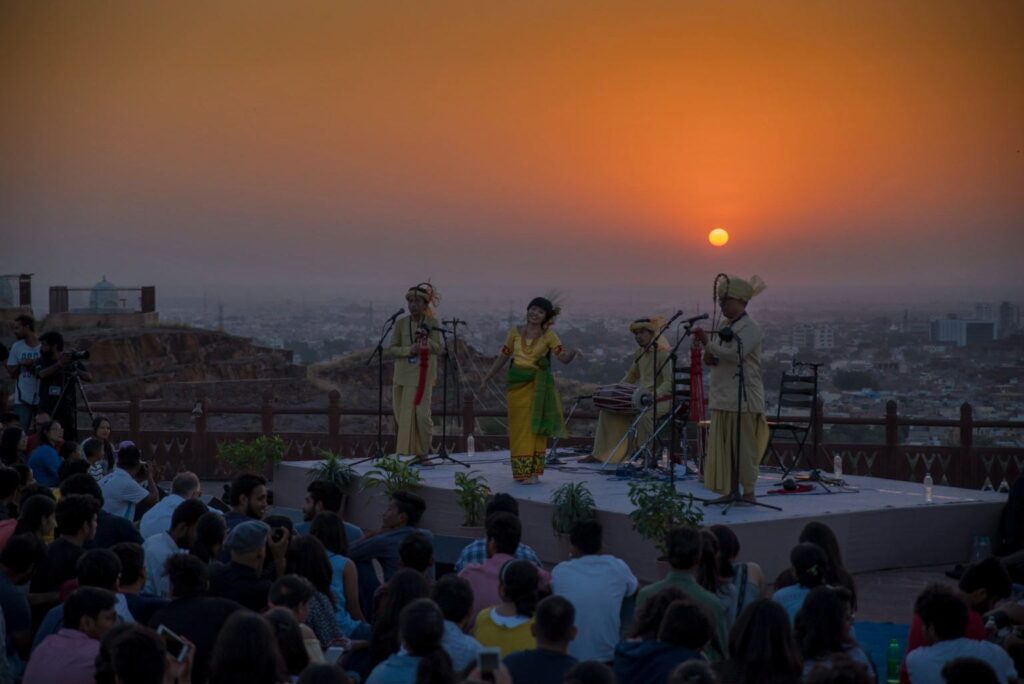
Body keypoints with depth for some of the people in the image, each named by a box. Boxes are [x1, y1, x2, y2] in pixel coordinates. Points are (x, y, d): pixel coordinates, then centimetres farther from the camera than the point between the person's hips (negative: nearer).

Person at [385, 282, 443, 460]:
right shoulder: (401, 323, 5)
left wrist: (426, 340, -23)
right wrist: (408, 350, -14)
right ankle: (404, 452, 8)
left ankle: (423, 452, 3)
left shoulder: (432, 323, 2)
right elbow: (390, 350, 3)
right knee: (403, 415, 1)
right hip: (403, 376, 2)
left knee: (421, 414, -10)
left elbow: (438, 349, -4)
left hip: (422, 376, -2)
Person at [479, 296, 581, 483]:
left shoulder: (548, 336, -1)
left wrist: (573, 353, -34)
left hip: (537, 386, -3)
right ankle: (520, 471, 9)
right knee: (518, 428, 3)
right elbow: (502, 357, 13)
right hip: (516, 384, 3)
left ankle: (533, 472, -3)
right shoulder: (515, 333, 7)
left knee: (534, 427, -5)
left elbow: (563, 357, -12)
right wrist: (486, 378, 13)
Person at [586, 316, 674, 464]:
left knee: (644, 416, -39)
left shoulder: (664, 353, -14)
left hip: (661, 400, -8)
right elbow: (631, 377, 25)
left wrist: (654, 394, -38)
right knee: (608, 410, -2)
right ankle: (600, 455, 2)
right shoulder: (640, 354, 12)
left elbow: (669, 382, -22)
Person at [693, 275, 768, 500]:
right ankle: (731, 490, 14)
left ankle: (748, 492, -3)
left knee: (743, 447, -7)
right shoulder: (727, 327, 19)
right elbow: (718, 356, 24)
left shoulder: (750, 328, -8)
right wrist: (710, 357, 1)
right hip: (723, 397, 9)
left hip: (743, 399, -9)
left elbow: (735, 354, -22)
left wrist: (708, 343, -23)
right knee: (725, 448, 9)